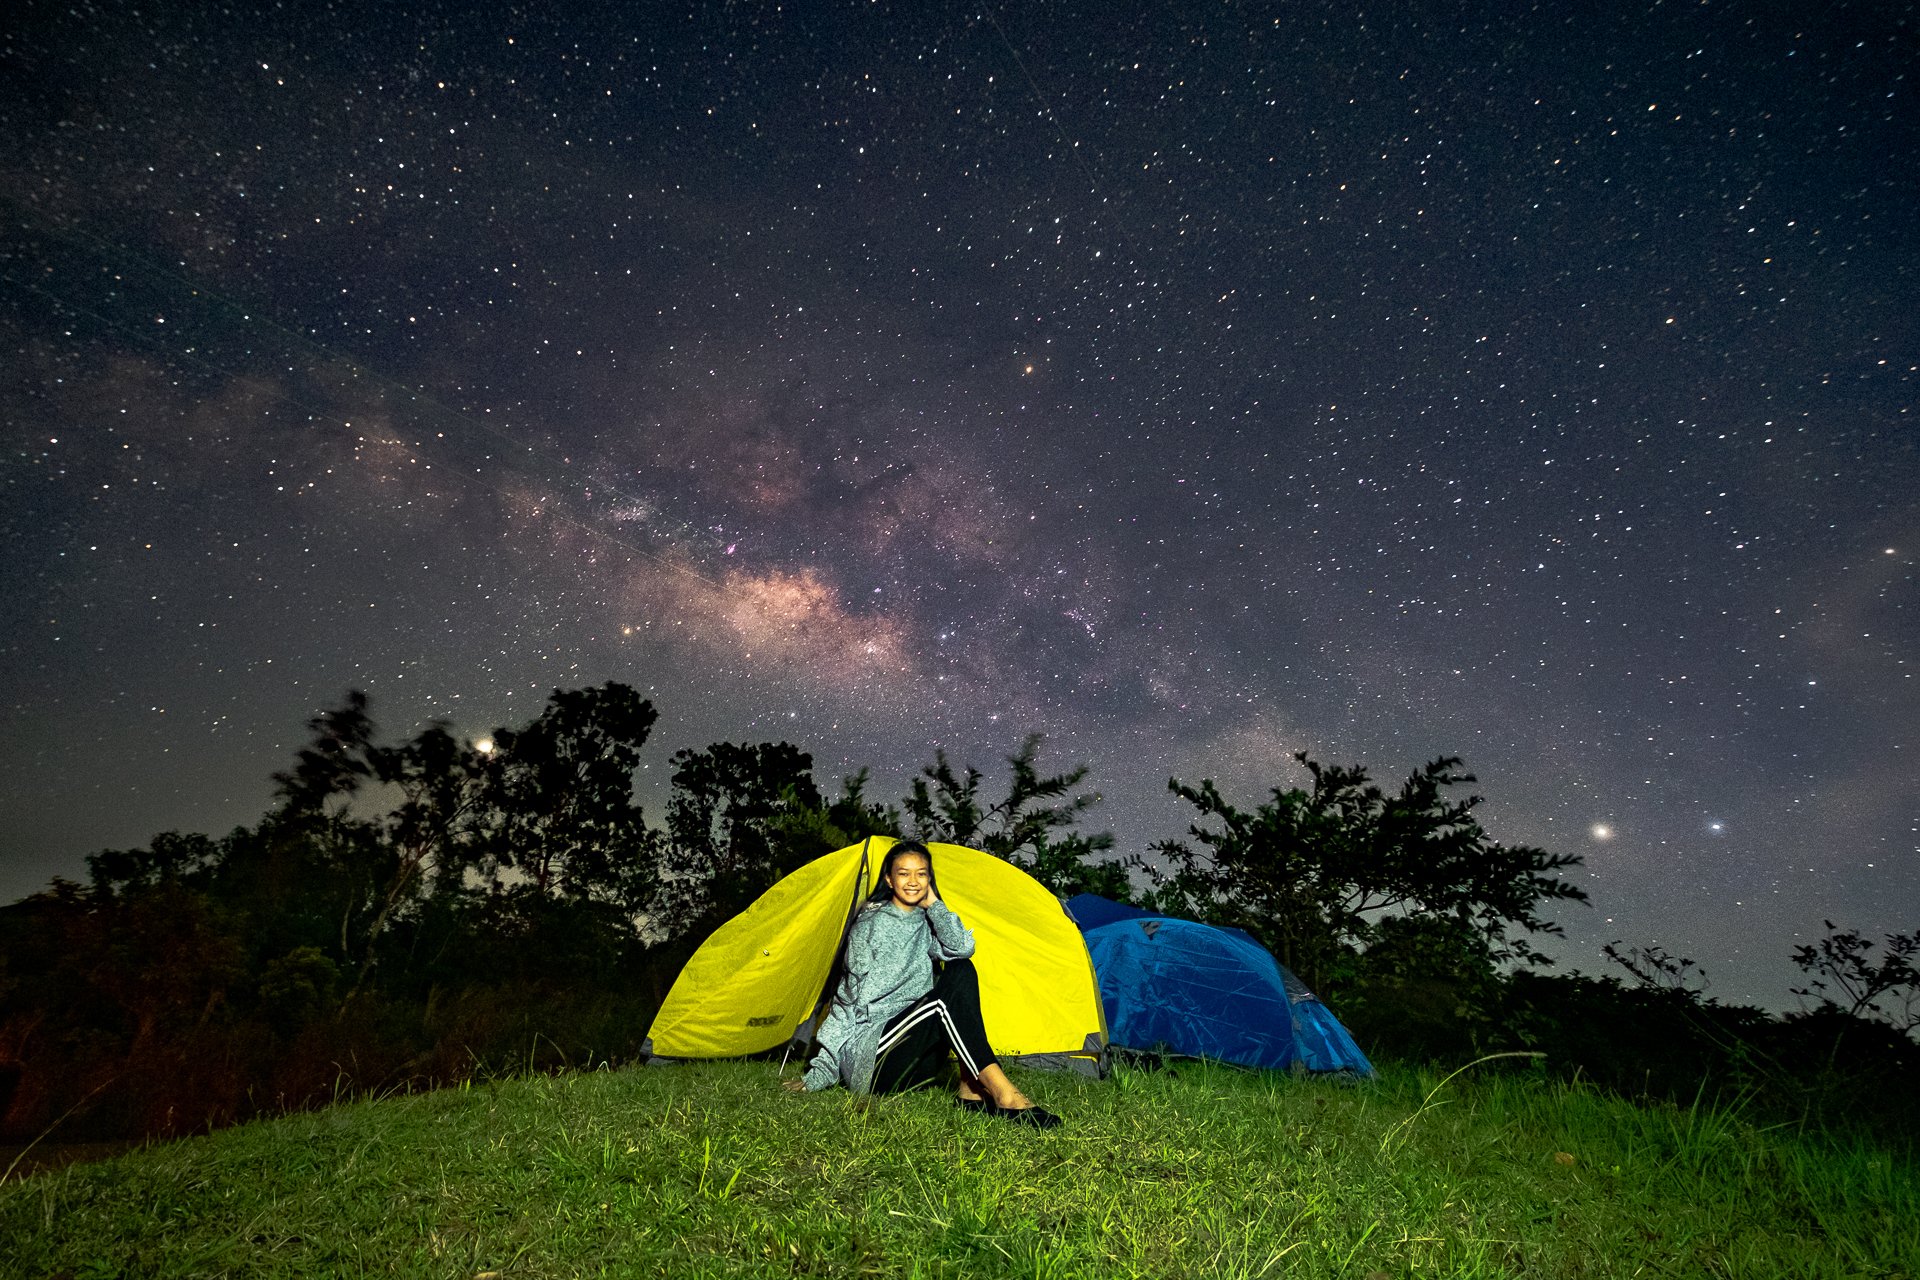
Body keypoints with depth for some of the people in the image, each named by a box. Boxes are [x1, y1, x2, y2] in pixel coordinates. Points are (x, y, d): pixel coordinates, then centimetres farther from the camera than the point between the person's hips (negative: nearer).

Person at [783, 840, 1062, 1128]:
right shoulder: (871, 925, -3)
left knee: (962, 970, -15)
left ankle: (972, 1089, -22)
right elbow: (851, 998, -5)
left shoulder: (926, 925, 13)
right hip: (868, 1060, -5)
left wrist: (933, 904, -2)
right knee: (943, 999, -29)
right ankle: (1004, 1095, -38)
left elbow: (962, 947, -10)